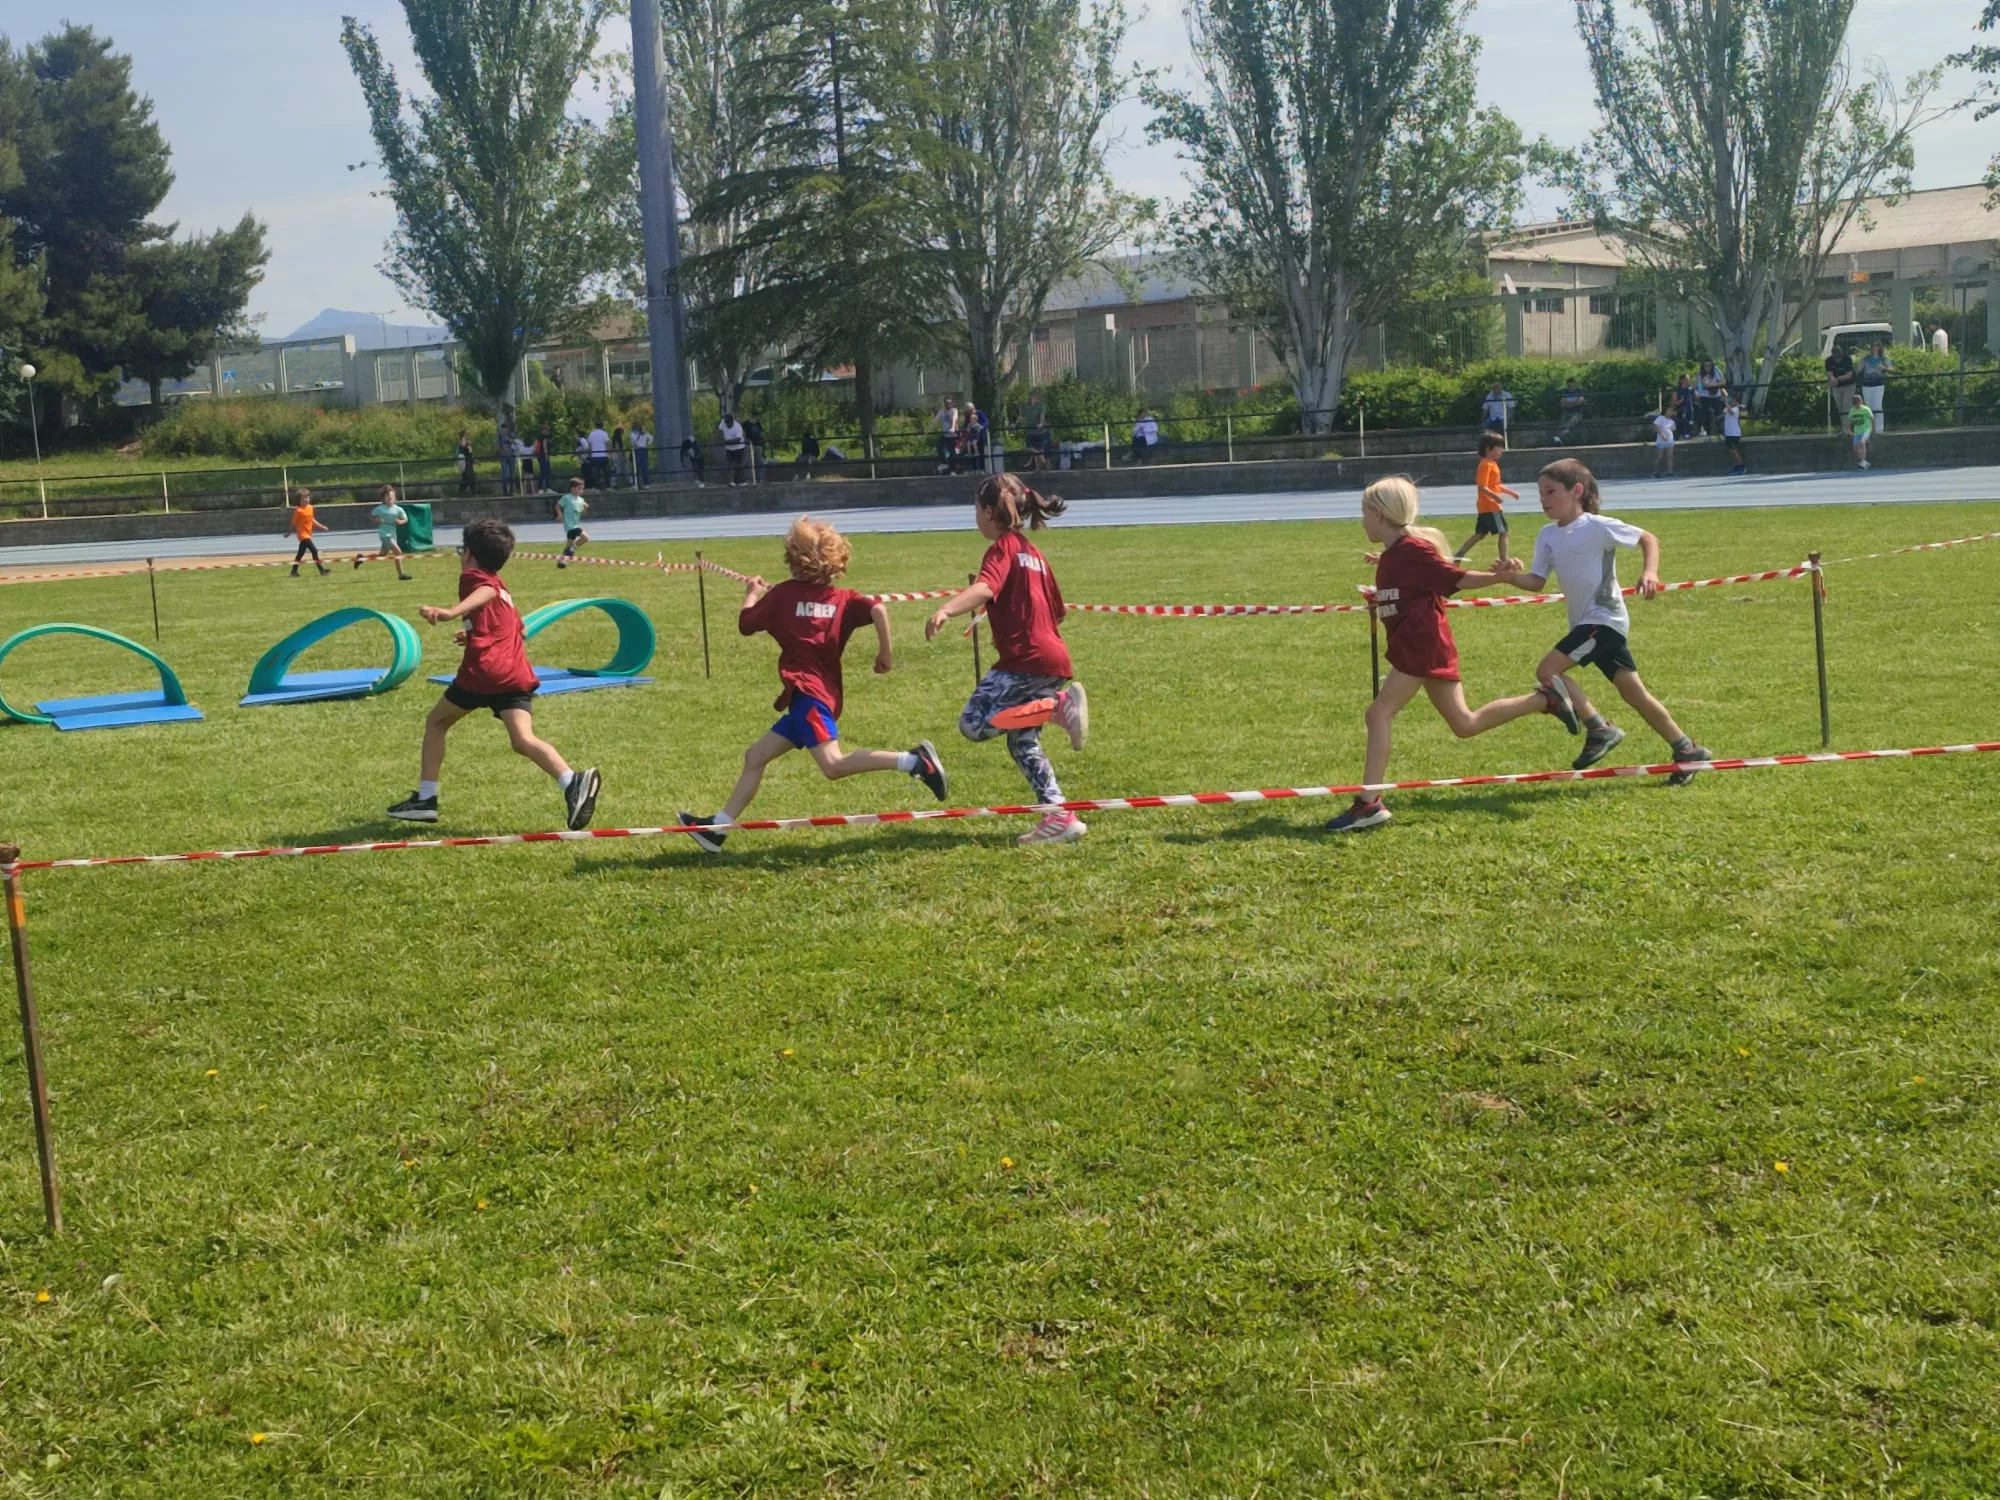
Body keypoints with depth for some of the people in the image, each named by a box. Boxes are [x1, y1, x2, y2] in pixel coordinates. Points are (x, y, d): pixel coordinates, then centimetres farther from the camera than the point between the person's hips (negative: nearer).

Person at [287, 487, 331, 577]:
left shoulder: (310, 508, 7)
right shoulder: (299, 511, -16)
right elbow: (294, 523, -11)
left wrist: (321, 526, 17)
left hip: (308, 533, 9)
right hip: (302, 533, -9)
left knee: (301, 553, 17)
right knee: (314, 550, -17)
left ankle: (294, 571, 28)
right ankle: (322, 570, -15)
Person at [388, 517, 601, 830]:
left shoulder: (473, 577, 7)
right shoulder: (502, 589, 30)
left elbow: (486, 592, -18)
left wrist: (451, 613, -36)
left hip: (483, 670, -6)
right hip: (517, 675, 6)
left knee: (436, 722, 17)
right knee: (523, 740, -12)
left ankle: (425, 799, 18)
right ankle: (573, 783, -38)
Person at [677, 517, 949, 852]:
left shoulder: (783, 594, -1)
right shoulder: (843, 599, 9)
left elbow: (746, 624, 8)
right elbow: (878, 610, -9)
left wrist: (752, 594, 27)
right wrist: (885, 652, 1)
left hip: (806, 693, -9)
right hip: (826, 694, 9)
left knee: (834, 765, -22)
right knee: (755, 756, 14)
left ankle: (913, 759, -31)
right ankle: (717, 827, 17)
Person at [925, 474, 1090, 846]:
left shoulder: (1003, 547, -3)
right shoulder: (1032, 552, 22)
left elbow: (984, 588, -24)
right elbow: (1057, 612, 28)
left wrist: (945, 611, -40)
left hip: (1026, 659, -9)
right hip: (1054, 660, 9)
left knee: (974, 724, -11)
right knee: (1021, 742, 16)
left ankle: (1059, 705, -21)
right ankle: (1060, 817, 11)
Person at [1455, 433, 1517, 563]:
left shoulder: (1492, 464, 15)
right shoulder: (1486, 465, -17)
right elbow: (1482, 487, -25)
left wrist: (1511, 493, 23)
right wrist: (1494, 496, -37)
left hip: (1486, 507, 10)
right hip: (1490, 506, -10)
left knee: (1479, 534, 13)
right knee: (1503, 532, -5)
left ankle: (1457, 555, 12)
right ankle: (1504, 561, -1)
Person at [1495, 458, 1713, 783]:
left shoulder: (1597, 526, -11)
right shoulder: (1547, 536, 9)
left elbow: (1648, 539, -2)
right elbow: (1537, 581, 3)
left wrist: (1649, 572, -18)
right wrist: (1513, 577, -16)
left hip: (1604, 618, -8)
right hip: (1586, 622, 8)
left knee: (1548, 670, -17)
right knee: (1634, 693, 10)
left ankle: (1599, 729, -6)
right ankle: (1687, 751, 19)